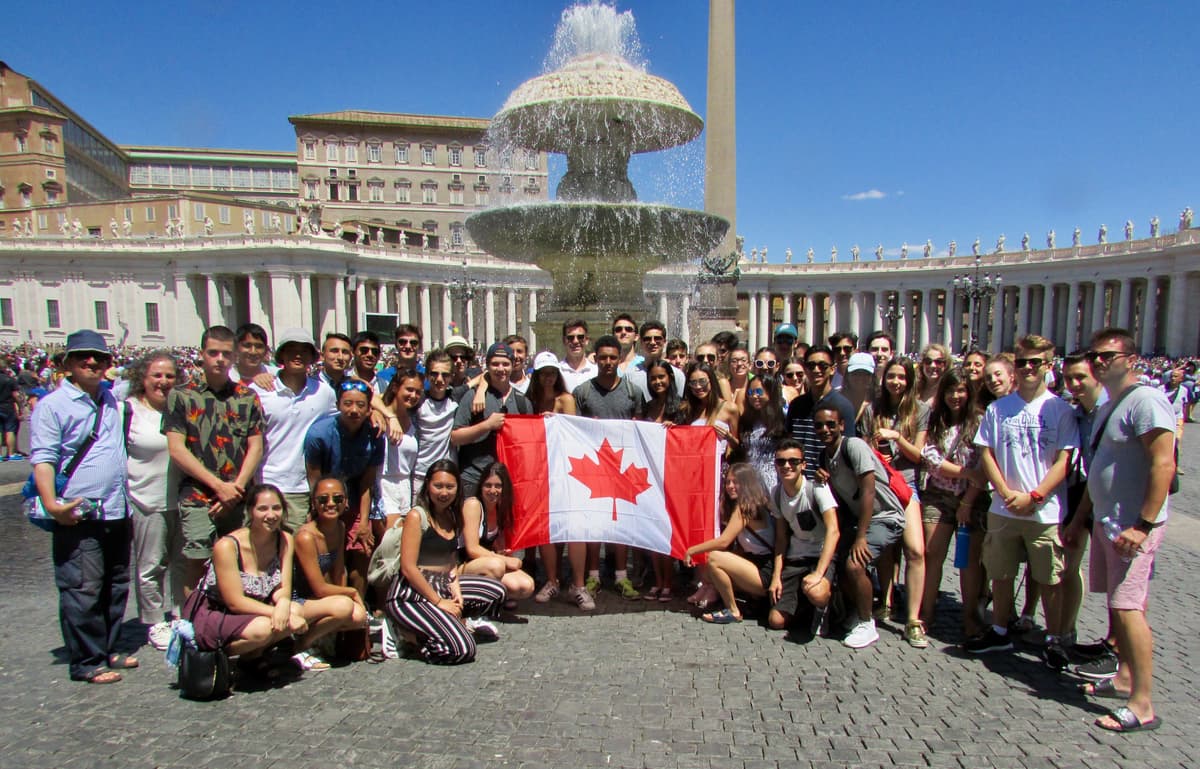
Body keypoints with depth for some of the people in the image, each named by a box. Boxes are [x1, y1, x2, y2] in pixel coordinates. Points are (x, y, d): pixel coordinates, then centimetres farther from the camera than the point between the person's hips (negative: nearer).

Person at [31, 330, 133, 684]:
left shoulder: (110, 399, 12)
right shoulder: (52, 405, -6)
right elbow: (42, 459, -12)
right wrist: (51, 504, -22)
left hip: (116, 512, 7)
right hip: (77, 517, -7)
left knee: (116, 587, 15)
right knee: (83, 591, -2)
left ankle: (108, 649, 28)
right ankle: (86, 662, 10)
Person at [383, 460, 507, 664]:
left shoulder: (452, 516, 9)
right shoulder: (416, 516, -14)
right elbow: (408, 568, -18)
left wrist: (456, 589, -4)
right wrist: (438, 602, -16)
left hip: (442, 585, 8)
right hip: (411, 593, -8)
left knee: (497, 591, 8)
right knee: (462, 650, -20)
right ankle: (405, 632, -1)